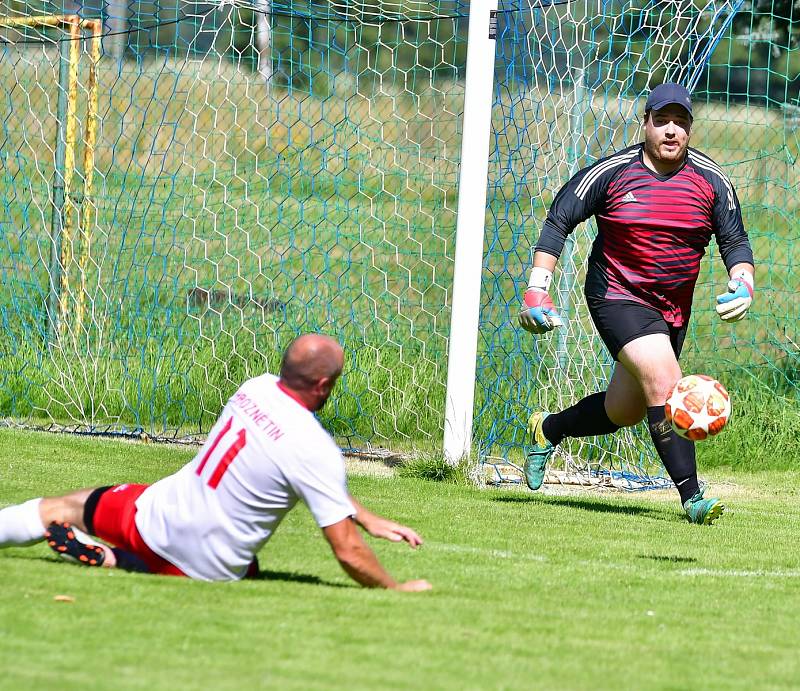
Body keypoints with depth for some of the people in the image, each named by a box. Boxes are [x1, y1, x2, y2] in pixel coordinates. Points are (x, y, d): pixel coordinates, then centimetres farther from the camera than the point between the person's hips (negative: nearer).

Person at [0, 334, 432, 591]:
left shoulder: (256, 388, -2)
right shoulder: (316, 448, -22)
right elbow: (347, 551, -19)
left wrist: (369, 520, 15)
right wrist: (393, 587, -3)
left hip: (155, 517, 5)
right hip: (207, 567, -5)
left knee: (67, 508, 26)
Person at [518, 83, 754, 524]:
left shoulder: (711, 180, -3)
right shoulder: (613, 172, -10)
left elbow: (734, 240, 5)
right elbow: (558, 220, -3)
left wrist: (741, 285, -15)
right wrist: (536, 289, -9)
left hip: (674, 311, 5)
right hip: (617, 298, -5)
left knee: (624, 412, 12)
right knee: (665, 383, -24)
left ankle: (548, 429, 42)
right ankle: (692, 497, -22)